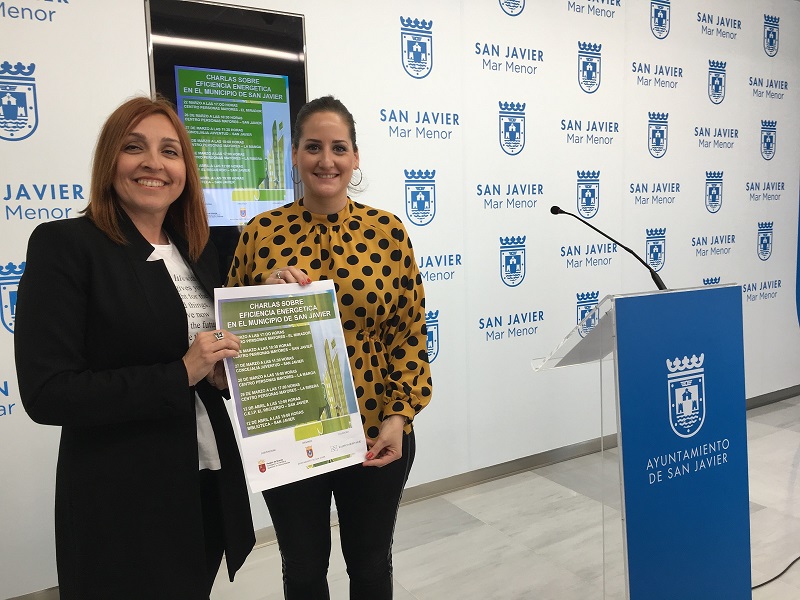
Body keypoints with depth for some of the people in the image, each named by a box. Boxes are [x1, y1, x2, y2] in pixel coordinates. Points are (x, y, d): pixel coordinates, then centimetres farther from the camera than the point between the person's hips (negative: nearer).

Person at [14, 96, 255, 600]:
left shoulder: (199, 252, 7)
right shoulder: (65, 245, -12)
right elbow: (46, 394, -18)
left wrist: (224, 369, -5)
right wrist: (180, 374, -23)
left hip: (210, 485, 6)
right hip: (121, 503, -6)